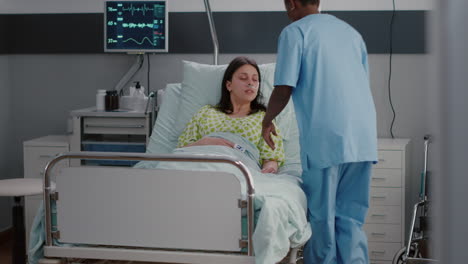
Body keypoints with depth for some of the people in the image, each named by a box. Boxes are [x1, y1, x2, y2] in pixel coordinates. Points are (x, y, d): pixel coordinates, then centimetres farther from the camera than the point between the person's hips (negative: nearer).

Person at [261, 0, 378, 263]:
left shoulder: (295, 32, 2)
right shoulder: (351, 32, 21)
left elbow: (284, 90, -5)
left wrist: (267, 122, 13)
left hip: (326, 139, -5)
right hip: (364, 139, 5)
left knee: (322, 219, 4)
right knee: (351, 221, 9)